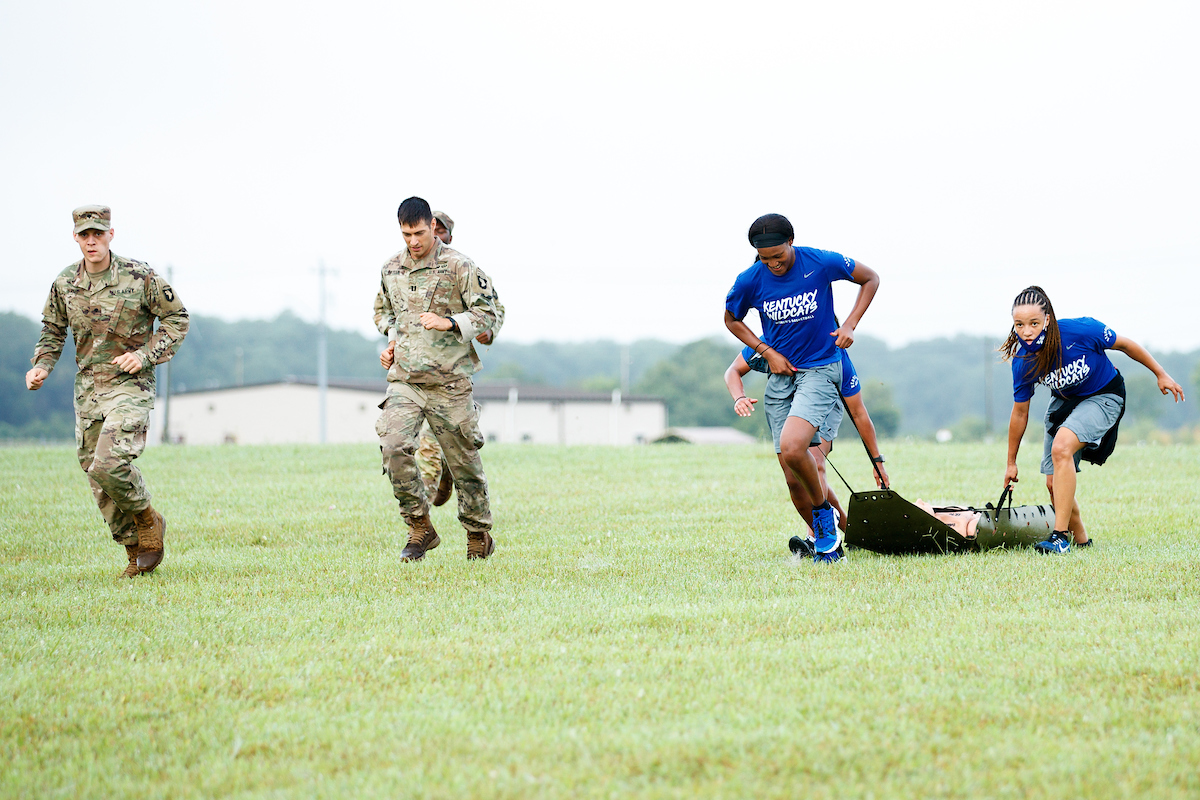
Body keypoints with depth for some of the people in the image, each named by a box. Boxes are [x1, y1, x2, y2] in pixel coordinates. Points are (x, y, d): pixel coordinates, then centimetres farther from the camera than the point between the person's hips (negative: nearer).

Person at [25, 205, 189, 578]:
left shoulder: (140, 277, -9)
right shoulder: (65, 283, 4)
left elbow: (177, 318, 0)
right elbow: (53, 330, 19)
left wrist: (144, 355, -12)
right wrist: (42, 365, 1)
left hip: (130, 384, -5)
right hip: (87, 390, 5)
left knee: (109, 464, -23)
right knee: (100, 486, 5)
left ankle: (148, 519, 5)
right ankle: (135, 555, 19)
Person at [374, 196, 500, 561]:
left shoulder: (459, 266, -5)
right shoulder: (391, 270, 10)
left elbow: (487, 313, -6)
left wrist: (449, 323, -21)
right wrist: (391, 341, 8)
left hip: (449, 381, -3)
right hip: (404, 380, 3)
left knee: (463, 459, 4)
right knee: (393, 447, -17)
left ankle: (479, 534, 23)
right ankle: (420, 528, -5)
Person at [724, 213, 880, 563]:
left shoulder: (822, 263, -12)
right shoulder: (749, 281, -6)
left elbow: (870, 278, 5)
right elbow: (732, 320, 14)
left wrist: (850, 325, -6)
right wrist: (767, 352, 0)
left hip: (820, 369, -4)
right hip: (780, 375, 4)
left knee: (792, 448, -27)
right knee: (795, 479, 3)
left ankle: (824, 514, -3)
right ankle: (827, 538, 21)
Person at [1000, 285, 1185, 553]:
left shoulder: (1079, 331, -32)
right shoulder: (1023, 362, -20)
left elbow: (1124, 344, -13)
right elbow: (1020, 413, -4)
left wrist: (1161, 374, -4)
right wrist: (1011, 463, 3)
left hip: (1104, 397, -5)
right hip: (1064, 401, 5)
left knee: (1061, 447, -30)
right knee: (1053, 484, 0)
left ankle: (1061, 536, -28)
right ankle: (1081, 541, 25)